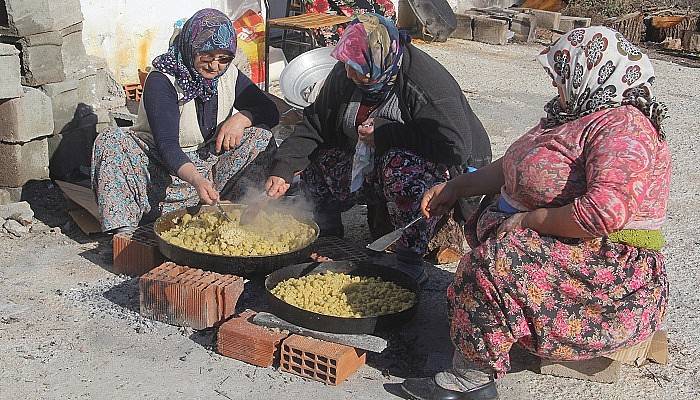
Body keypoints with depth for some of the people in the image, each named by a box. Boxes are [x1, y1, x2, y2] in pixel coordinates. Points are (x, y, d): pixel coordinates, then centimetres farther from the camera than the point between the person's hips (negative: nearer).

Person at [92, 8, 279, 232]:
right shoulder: (160, 81, -19)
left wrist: (241, 118, -18)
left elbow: (270, 112, 5)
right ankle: (122, 230, -36)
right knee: (111, 142, -29)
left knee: (261, 137, -14)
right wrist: (197, 181, -48)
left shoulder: (229, 77, -3)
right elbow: (167, 145, -30)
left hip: (209, 167, 4)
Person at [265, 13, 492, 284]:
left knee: (400, 165, -38)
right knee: (315, 166, -7)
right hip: (369, 166, 7)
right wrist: (283, 170, -15)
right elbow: (315, 124, -2)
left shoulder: (428, 83, -29)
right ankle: (327, 237, 17)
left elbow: (456, 146, -33)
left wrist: (383, 134, -29)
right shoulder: (344, 74, -8)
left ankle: (411, 262, -25)